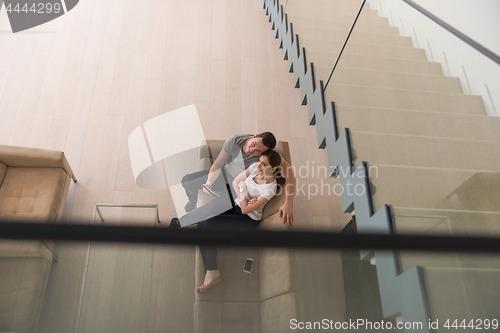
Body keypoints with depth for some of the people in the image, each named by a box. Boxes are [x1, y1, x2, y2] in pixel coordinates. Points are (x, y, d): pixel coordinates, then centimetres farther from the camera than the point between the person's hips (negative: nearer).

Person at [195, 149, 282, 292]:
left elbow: (245, 210, -22)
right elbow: (235, 182, 6)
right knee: (201, 227, -14)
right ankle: (210, 271, -16)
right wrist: (243, 198, -11)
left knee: (208, 224, -26)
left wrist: (242, 189, -11)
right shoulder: (254, 168, -6)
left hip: (249, 220, -7)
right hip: (236, 206, 8)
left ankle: (212, 272, -16)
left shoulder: (270, 188, -24)